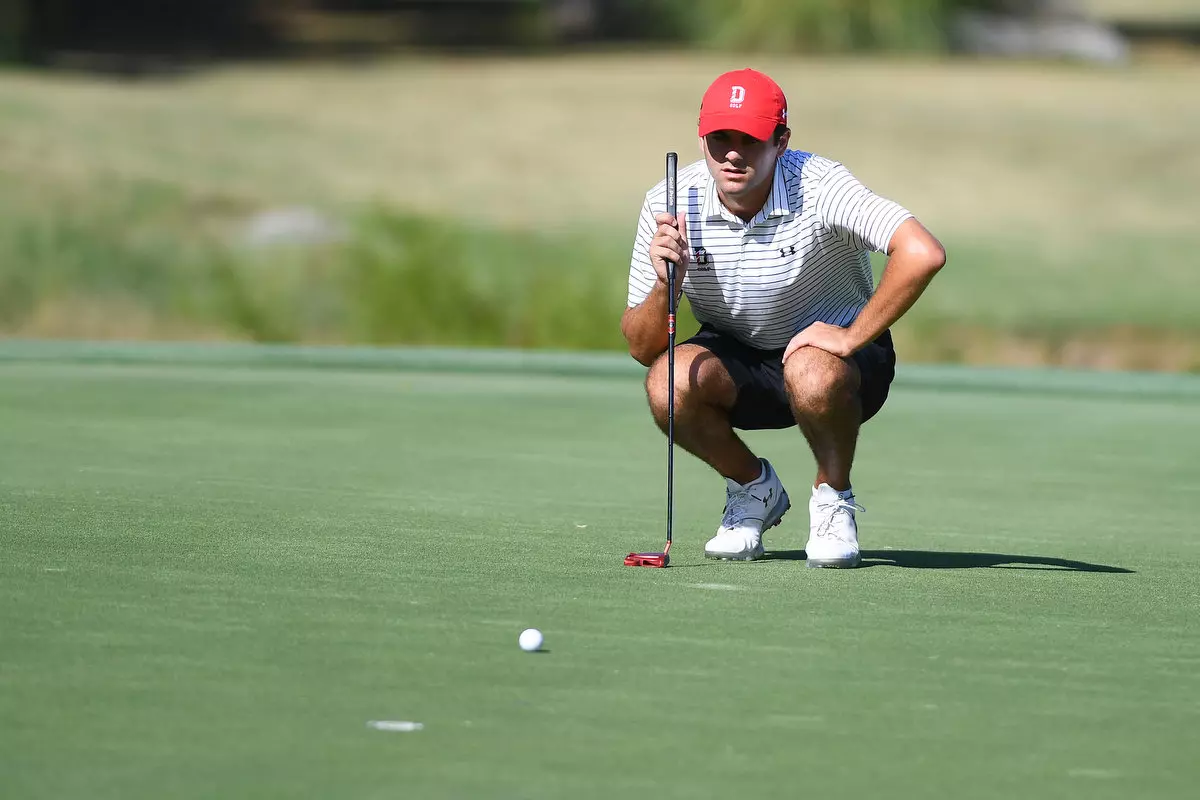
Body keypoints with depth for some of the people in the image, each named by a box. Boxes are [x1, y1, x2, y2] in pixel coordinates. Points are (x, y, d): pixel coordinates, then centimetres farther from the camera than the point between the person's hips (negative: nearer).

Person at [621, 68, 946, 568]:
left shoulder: (819, 187, -25)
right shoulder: (670, 204, -15)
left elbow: (923, 253, -38)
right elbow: (641, 349, -12)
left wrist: (851, 338, -34)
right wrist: (666, 287, -32)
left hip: (834, 351, -3)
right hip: (735, 362, 3)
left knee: (812, 374, -38)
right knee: (669, 381, -28)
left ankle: (833, 495, -6)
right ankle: (754, 488, 2)